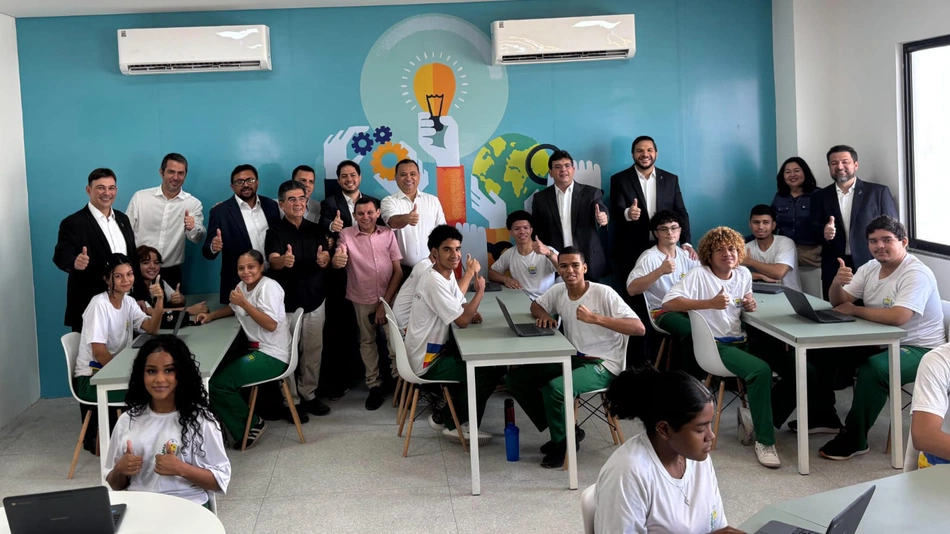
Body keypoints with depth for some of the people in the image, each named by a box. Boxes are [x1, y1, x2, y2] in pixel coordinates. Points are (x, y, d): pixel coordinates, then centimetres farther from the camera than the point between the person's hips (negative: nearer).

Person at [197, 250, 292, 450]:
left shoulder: (268, 287, -16)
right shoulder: (243, 285, 10)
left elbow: (271, 325, -24)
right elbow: (234, 308, 31)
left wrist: (244, 303, -24)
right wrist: (211, 315, 14)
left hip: (272, 356, -9)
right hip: (255, 349, 9)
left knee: (218, 383, -17)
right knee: (212, 372, 5)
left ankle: (252, 425, 3)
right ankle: (242, 430, 9)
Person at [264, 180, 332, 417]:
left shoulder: (315, 229, 7)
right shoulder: (275, 231, -6)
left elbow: (326, 258, -1)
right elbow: (273, 261, -20)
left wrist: (324, 260, -26)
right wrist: (284, 260, -45)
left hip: (314, 300, 4)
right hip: (286, 302, -4)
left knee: (313, 350, 9)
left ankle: (309, 395, 20)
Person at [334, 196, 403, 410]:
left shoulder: (388, 234, 0)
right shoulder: (346, 234, -3)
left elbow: (398, 271, -1)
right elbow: (337, 261, -18)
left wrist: (386, 302, -8)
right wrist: (336, 260, -44)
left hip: (389, 297, 0)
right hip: (362, 299, 0)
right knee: (367, 341, 8)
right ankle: (374, 386, 18)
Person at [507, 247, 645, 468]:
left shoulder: (604, 294, -17)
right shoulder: (557, 291, 1)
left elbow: (639, 328, -24)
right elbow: (536, 306, 23)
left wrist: (596, 318, -33)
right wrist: (545, 316, -2)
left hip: (602, 365, -7)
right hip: (572, 358, 7)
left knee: (554, 388, -31)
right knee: (516, 379, -4)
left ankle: (563, 443, -3)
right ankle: (562, 432, 6)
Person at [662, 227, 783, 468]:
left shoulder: (744, 274, 11)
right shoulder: (699, 275, -9)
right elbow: (668, 303, -20)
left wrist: (750, 305, 2)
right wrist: (710, 303, -25)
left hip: (740, 341, 7)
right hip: (712, 344, -7)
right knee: (761, 370, -30)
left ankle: (754, 416, 10)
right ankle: (764, 441, -18)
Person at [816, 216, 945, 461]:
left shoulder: (916, 274, -20)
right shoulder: (870, 268, 5)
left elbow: (898, 317, -34)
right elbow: (839, 303, 3)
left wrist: (855, 311, -21)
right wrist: (836, 283, -20)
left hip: (919, 350, -8)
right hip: (881, 343, 8)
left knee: (872, 369, -35)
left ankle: (854, 439, -21)